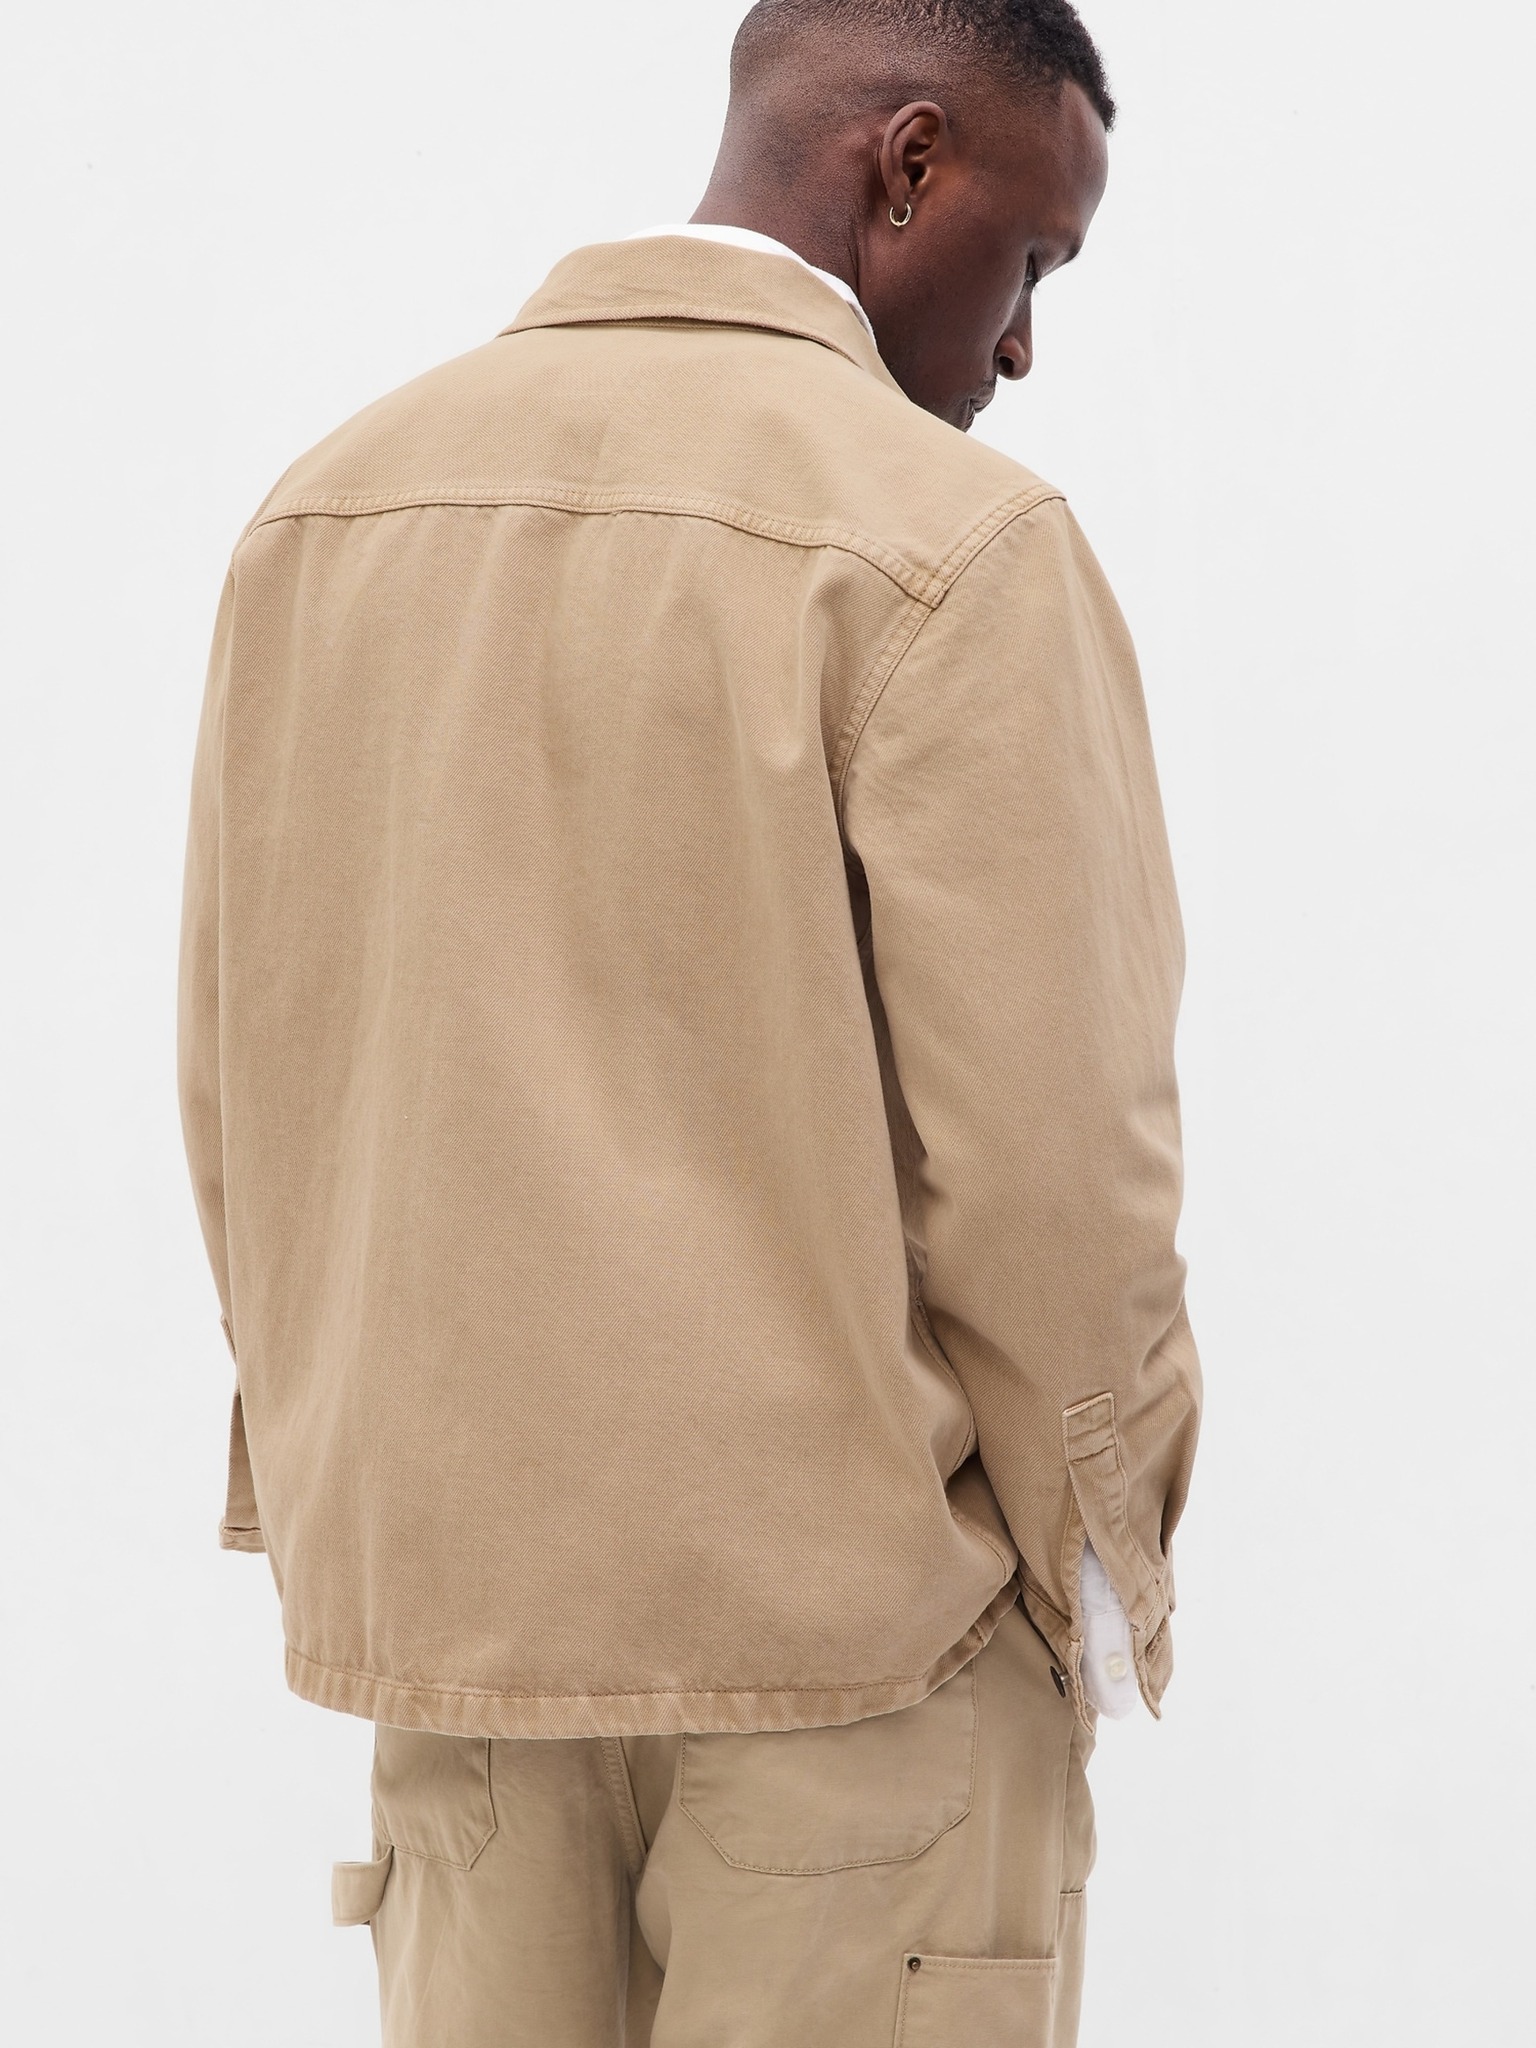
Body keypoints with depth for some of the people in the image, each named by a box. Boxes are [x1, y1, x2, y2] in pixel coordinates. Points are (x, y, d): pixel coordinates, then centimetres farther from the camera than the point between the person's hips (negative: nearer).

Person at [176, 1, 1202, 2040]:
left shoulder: (329, 506, 6)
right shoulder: (950, 541, -13)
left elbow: (236, 1075, 9)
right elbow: (1050, 1159, -15)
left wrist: (340, 1493, 16)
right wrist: (1101, 1585, 0)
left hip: (449, 1583, 6)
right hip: (851, 1610, -5)